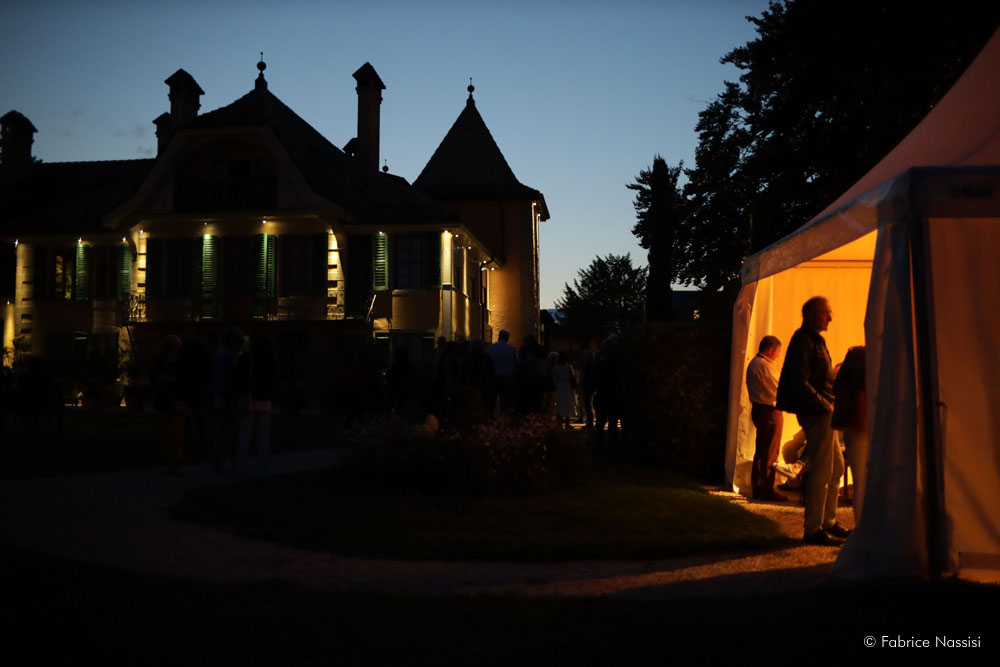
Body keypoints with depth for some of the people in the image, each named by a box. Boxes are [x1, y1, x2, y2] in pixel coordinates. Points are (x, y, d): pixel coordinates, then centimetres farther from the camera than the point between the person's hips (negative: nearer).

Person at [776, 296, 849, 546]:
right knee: (821, 471, -8)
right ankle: (813, 529, -2)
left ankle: (829, 522, 25)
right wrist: (826, 406, -19)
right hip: (815, 413, -11)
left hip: (822, 412, 11)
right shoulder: (802, 341, -14)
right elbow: (800, 384, -21)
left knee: (836, 466, 16)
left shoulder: (816, 340, 19)